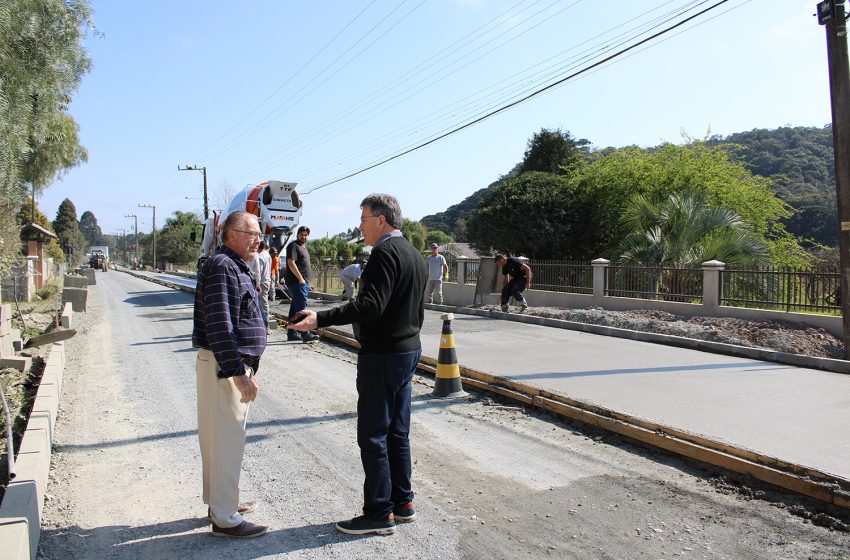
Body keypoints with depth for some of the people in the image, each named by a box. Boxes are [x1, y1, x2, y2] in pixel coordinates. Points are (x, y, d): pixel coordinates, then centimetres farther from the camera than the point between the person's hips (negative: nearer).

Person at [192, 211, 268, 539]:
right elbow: (219, 326, -24)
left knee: (222, 437, 18)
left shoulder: (238, 268, 17)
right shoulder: (221, 267, -16)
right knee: (227, 440, -4)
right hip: (224, 366, -11)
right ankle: (225, 518, 4)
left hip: (235, 364, 11)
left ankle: (220, 500, 31)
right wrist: (239, 373, -26)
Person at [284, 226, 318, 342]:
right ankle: (305, 333, -13)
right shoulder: (293, 246, -7)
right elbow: (291, 263, -17)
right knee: (301, 307, -12)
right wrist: (300, 278, -19)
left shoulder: (304, 247, 23)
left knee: (295, 307, 10)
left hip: (303, 282, 10)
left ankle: (291, 333, 14)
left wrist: (307, 283, 22)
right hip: (296, 282, -10)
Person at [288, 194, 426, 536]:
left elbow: (371, 305, -28)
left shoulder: (385, 253, -17)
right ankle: (402, 502, 25)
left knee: (373, 436, -1)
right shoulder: (415, 256, 14)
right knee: (397, 431, 16)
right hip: (408, 350, 10)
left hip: (382, 355, -10)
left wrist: (320, 319, -31)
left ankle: (379, 514, 7)